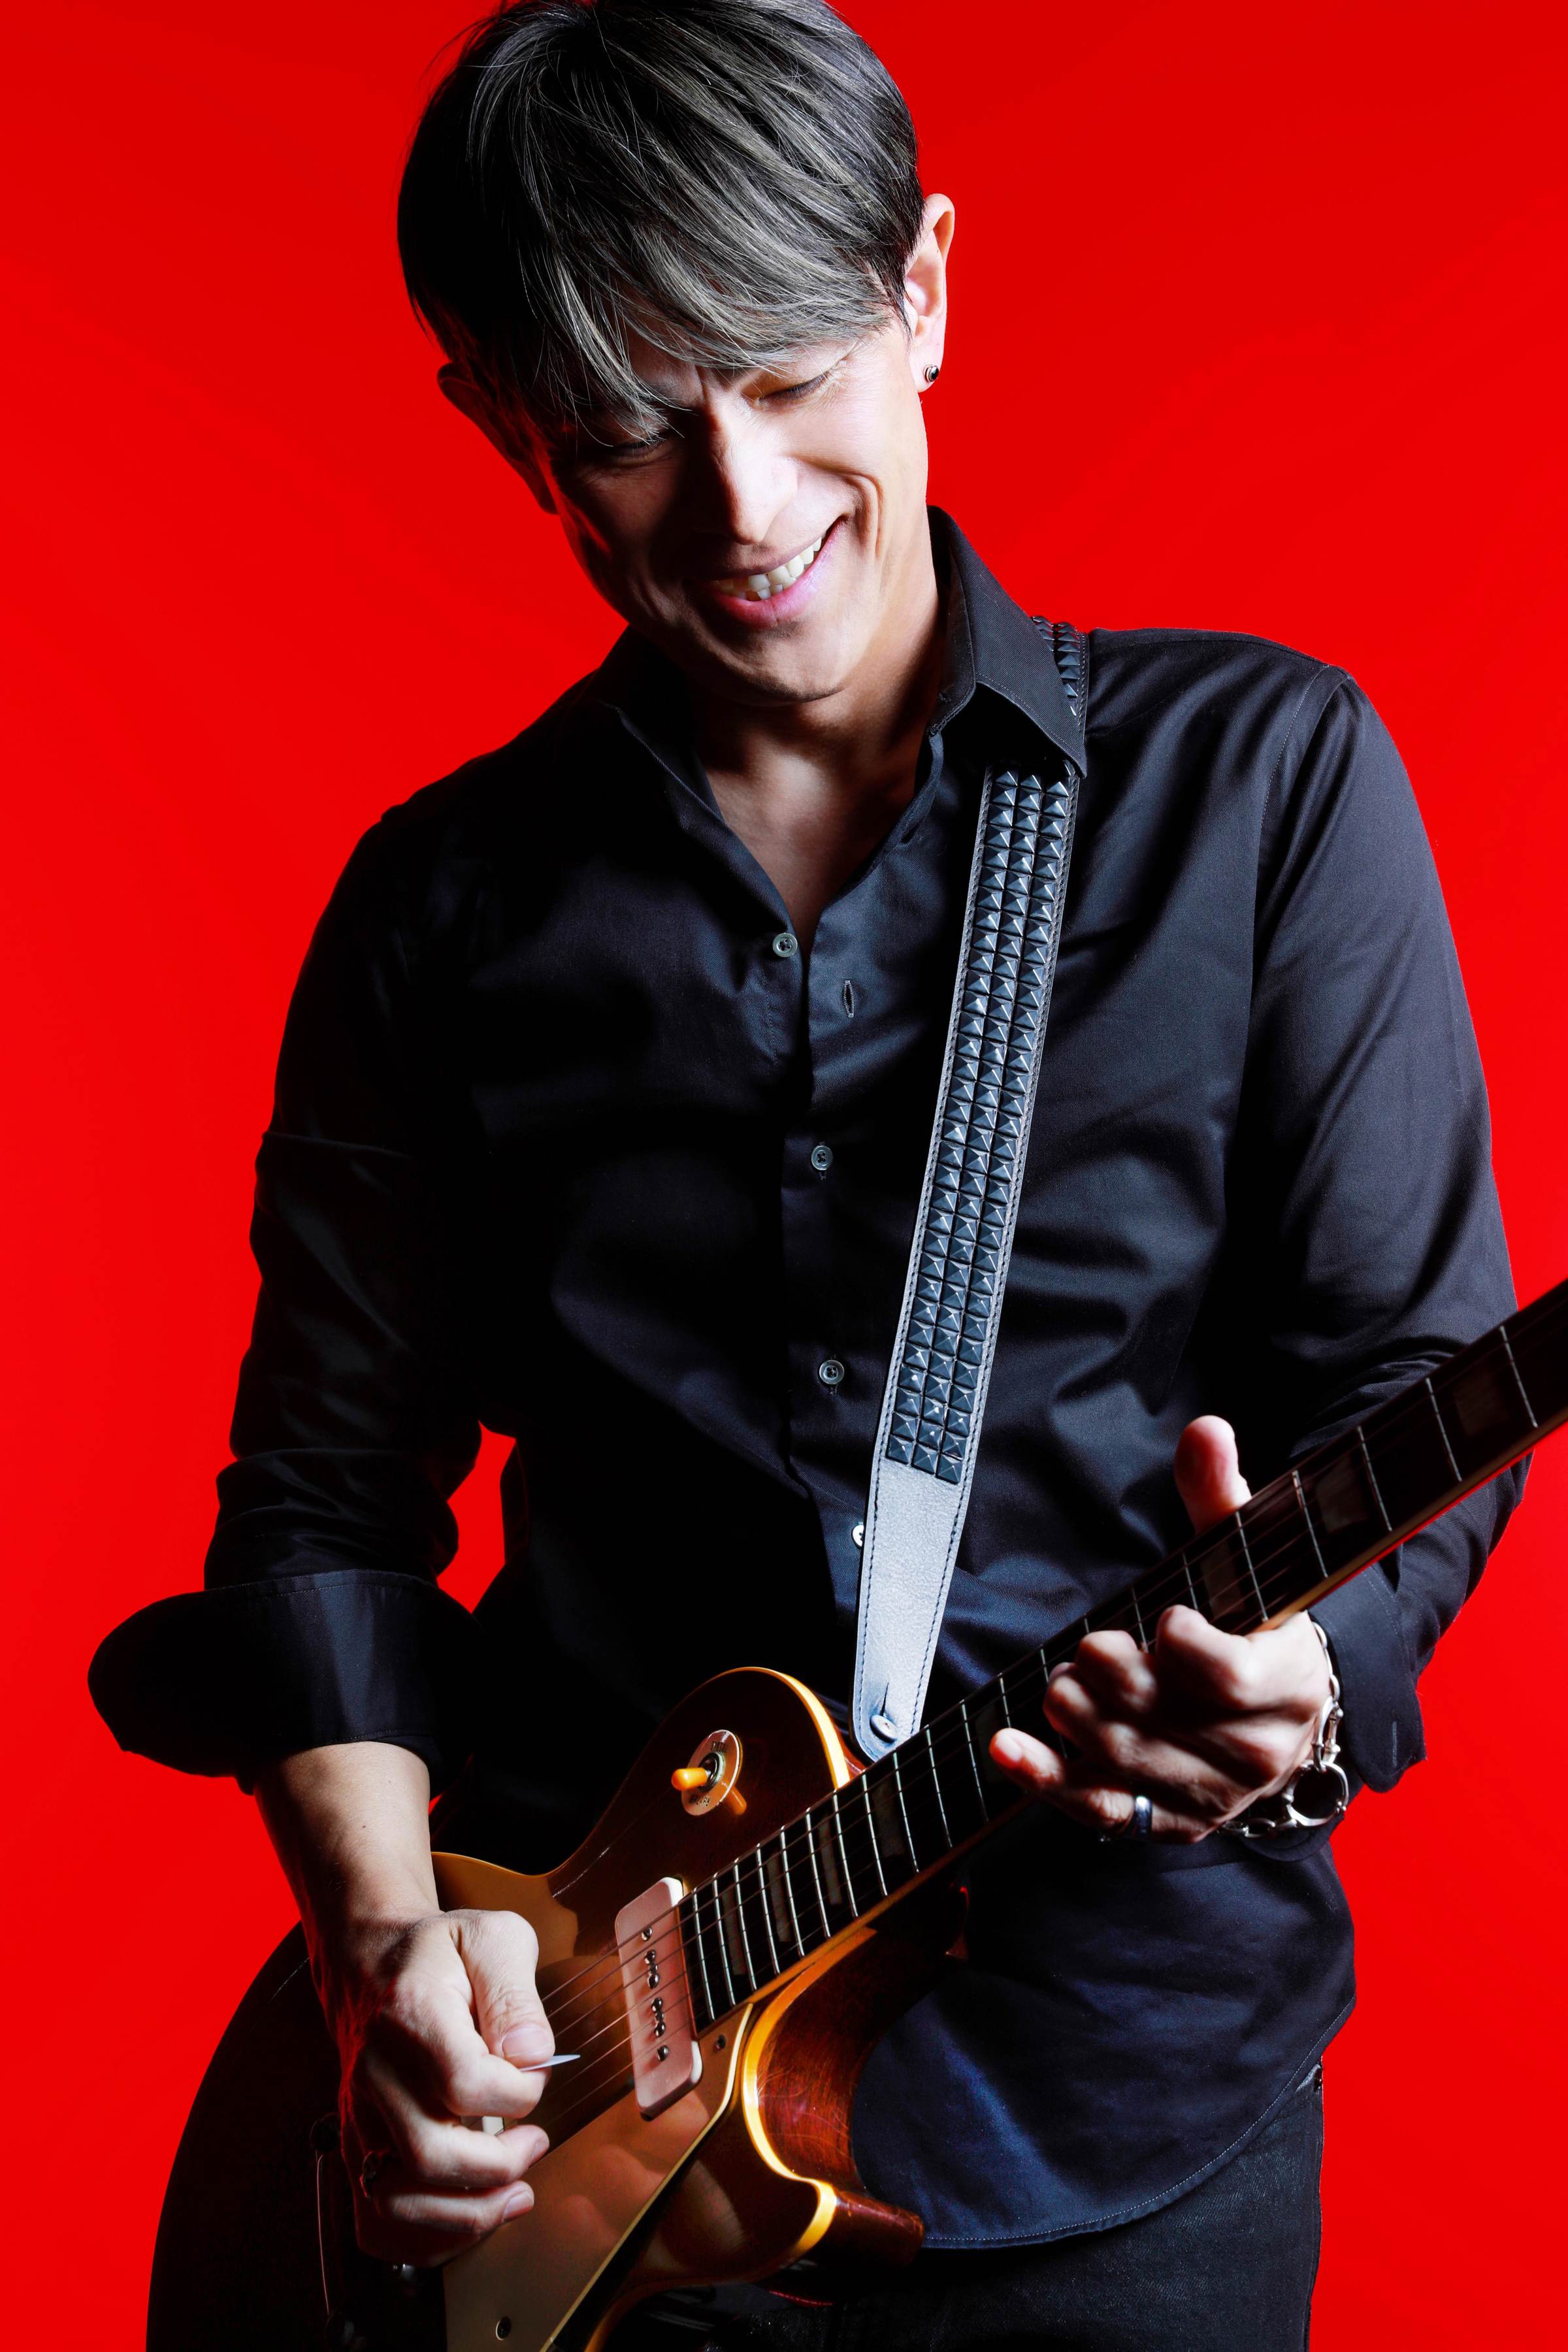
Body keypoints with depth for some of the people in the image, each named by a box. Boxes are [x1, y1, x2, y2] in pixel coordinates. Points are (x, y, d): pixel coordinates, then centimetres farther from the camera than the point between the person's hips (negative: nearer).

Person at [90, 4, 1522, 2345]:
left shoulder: (1259, 778, -4)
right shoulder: (447, 906, 1)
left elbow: (1414, 1381, -4)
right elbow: (324, 1494, 4)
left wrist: (1301, 1657, -24)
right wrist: (381, 1943, -10)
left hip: (1124, 2086, -1)